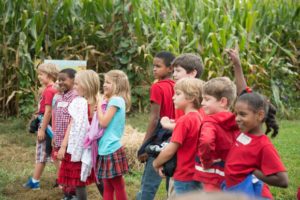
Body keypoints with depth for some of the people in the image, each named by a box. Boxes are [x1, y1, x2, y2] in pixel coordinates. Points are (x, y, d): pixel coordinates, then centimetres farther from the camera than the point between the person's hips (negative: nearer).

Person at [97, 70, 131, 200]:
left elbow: (104, 122, -19)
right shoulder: (112, 100, 14)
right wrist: (102, 104, 5)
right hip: (107, 149, 10)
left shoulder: (116, 100, -15)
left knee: (118, 187, 0)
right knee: (107, 187, 13)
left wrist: (99, 105, -6)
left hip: (111, 150, -10)